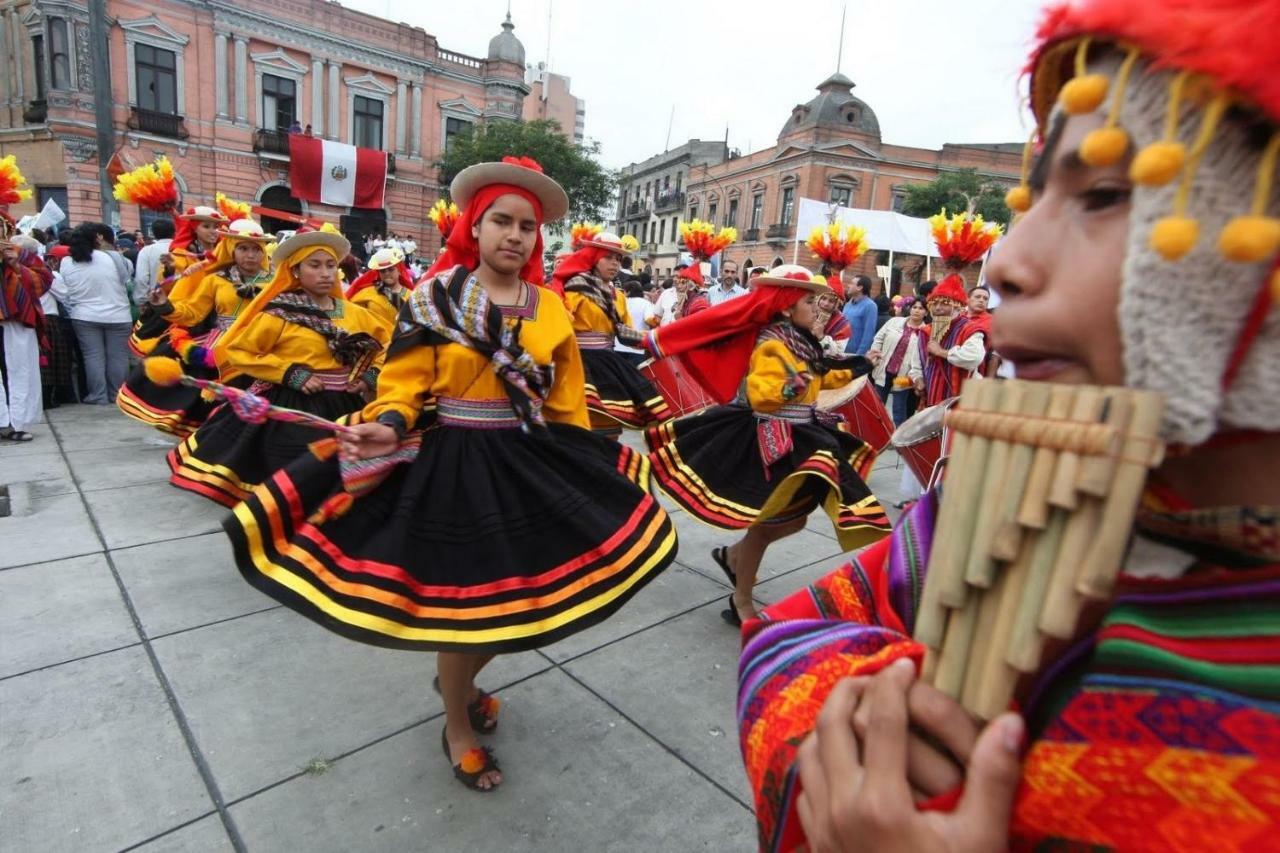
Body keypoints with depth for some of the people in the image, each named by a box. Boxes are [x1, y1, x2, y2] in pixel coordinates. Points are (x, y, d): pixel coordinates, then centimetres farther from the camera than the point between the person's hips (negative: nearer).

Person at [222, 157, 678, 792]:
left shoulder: (551, 309, 4)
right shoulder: (434, 298, -4)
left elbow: (567, 407, 8)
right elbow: (405, 384, -6)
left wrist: (585, 468, 8)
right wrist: (388, 428, -26)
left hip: (530, 465, 4)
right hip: (453, 465, -4)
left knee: (522, 600, 13)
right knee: (461, 603, 6)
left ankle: (460, 679, 47)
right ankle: (457, 727, 36)